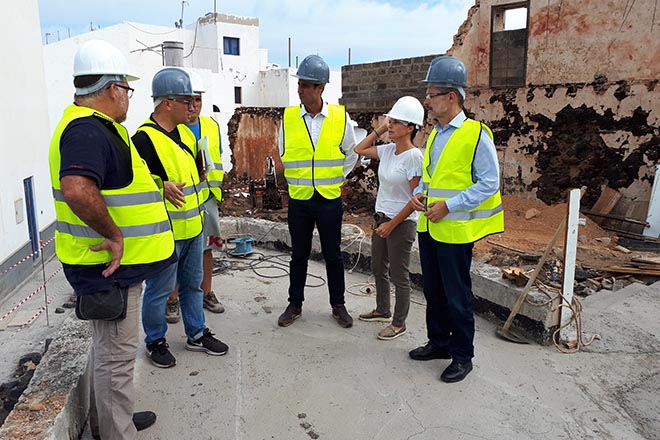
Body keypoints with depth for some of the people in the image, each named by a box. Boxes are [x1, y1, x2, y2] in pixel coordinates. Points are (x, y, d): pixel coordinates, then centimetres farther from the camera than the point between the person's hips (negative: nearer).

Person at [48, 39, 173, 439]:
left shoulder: (94, 126, 12)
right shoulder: (87, 131, -21)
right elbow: (78, 191, -39)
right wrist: (113, 234, -27)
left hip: (116, 262, 11)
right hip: (111, 268, -11)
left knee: (110, 345, 24)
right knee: (117, 352, 3)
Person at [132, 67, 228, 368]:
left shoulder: (182, 132, 10)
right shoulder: (145, 138, -18)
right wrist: (161, 186, -33)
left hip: (193, 228, 9)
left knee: (192, 284, 19)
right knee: (159, 290, 8)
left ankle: (197, 334, 34)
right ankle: (155, 341, 27)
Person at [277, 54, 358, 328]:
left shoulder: (340, 117, -5)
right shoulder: (288, 117, -2)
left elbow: (351, 154, 9)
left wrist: (335, 180, 10)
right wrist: (299, 180, 12)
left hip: (330, 199, -1)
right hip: (298, 199, 1)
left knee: (332, 255, 10)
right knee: (299, 255, 12)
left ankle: (338, 305, 26)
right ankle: (295, 304, 27)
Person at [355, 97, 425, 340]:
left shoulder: (414, 156, -18)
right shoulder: (388, 150, 3)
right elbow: (360, 149, 16)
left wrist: (392, 224, -17)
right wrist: (379, 129, 5)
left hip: (401, 223, -8)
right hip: (381, 218, 8)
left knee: (399, 275, 5)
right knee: (378, 268, 20)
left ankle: (399, 323, 21)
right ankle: (382, 310, 40)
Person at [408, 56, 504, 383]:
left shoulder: (476, 134, -12)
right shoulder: (433, 135, 12)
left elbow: (489, 183, -14)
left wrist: (449, 205, -20)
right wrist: (419, 193, 1)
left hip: (455, 230, -8)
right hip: (428, 227, 8)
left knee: (457, 295, 3)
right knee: (433, 290, 17)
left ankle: (462, 356, 20)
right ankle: (438, 343, 34)